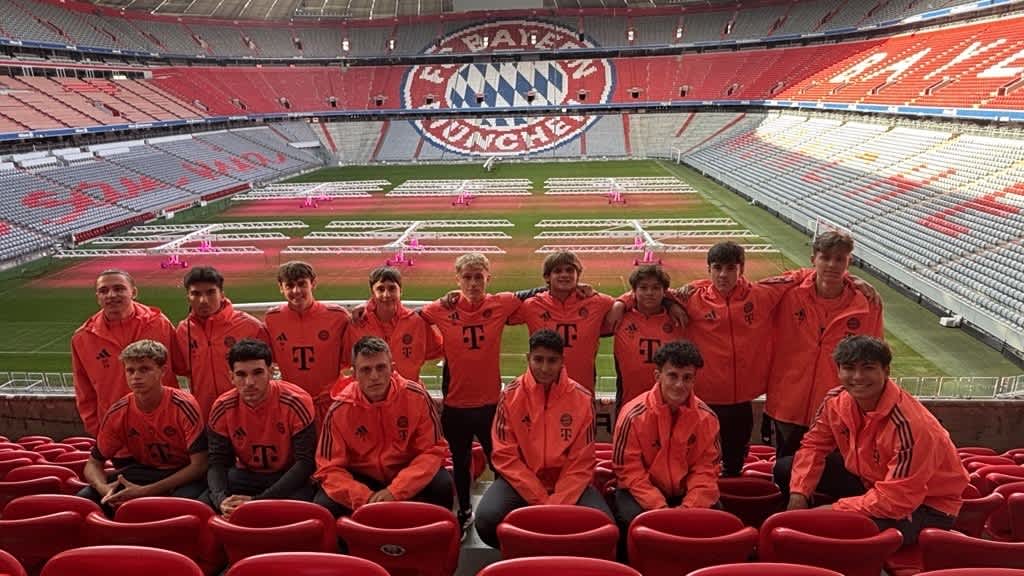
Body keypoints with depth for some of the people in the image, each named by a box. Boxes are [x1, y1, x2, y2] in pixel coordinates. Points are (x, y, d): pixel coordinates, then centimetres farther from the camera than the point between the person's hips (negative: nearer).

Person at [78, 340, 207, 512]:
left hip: (184, 476, -4)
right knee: (83, 499, -17)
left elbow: (199, 465, -22)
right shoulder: (118, 413, -8)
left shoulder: (184, 406, -20)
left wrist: (145, 491, -28)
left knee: (187, 499, -38)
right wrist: (104, 488, -24)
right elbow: (93, 464, 2)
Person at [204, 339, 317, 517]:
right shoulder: (222, 408, -9)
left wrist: (257, 501, -29)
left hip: (289, 477, -3)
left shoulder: (296, 401, -21)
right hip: (245, 476, 3)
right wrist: (221, 499, -30)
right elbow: (218, 463, -6)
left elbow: (305, 462, -21)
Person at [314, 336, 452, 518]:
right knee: (324, 506, -24)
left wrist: (395, 490, -28)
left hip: (408, 476, 0)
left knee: (442, 486, -28)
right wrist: (365, 497, -29)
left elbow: (432, 451, -15)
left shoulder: (416, 397, -18)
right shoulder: (340, 410, -15)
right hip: (362, 479, 1)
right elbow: (330, 468, -11)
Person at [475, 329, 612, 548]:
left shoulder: (582, 398, -6)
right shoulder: (511, 395, -6)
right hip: (521, 481, 0)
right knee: (487, 519, -30)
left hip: (567, 483, 1)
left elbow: (581, 463, -4)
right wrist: (541, 501, -15)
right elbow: (505, 456, -7)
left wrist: (558, 503, -17)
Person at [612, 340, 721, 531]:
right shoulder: (634, 415, -18)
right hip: (643, 493, -3)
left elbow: (706, 469, -3)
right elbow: (628, 470, -14)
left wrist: (690, 507, -19)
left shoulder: (707, 418, -7)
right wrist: (659, 507, -23)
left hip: (686, 494, 3)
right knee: (634, 519, -31)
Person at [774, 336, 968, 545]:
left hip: (927, 505, -7)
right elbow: (814, 445, -1)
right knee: (784, 469, -1)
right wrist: (798, 493, -16)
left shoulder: (908, 423, -34)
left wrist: (835, 510, -29)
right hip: (870, 478, 7)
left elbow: (896, 499, -33)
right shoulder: (836, 400, -13)